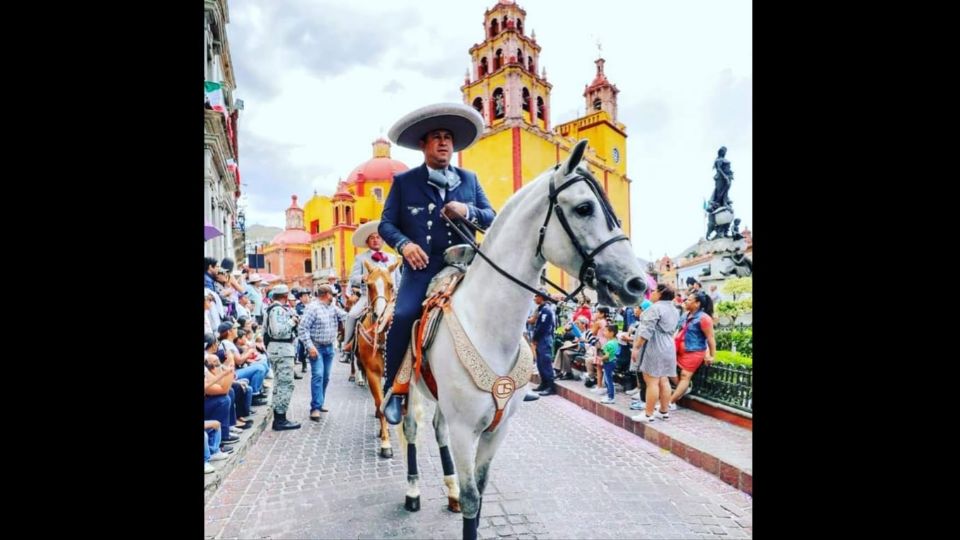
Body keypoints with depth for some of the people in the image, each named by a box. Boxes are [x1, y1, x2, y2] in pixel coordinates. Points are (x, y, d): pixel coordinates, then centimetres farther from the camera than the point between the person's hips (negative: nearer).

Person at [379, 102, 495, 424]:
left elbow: (491, 218, 13)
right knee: (403, 316, -24)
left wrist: (468, 212, -8)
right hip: (422, 266, -2)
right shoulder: (404, 181, 11)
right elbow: (386, 224, 6)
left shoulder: (470, 179, 17)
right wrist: (404, 244, -15)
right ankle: (394, 389, -4)